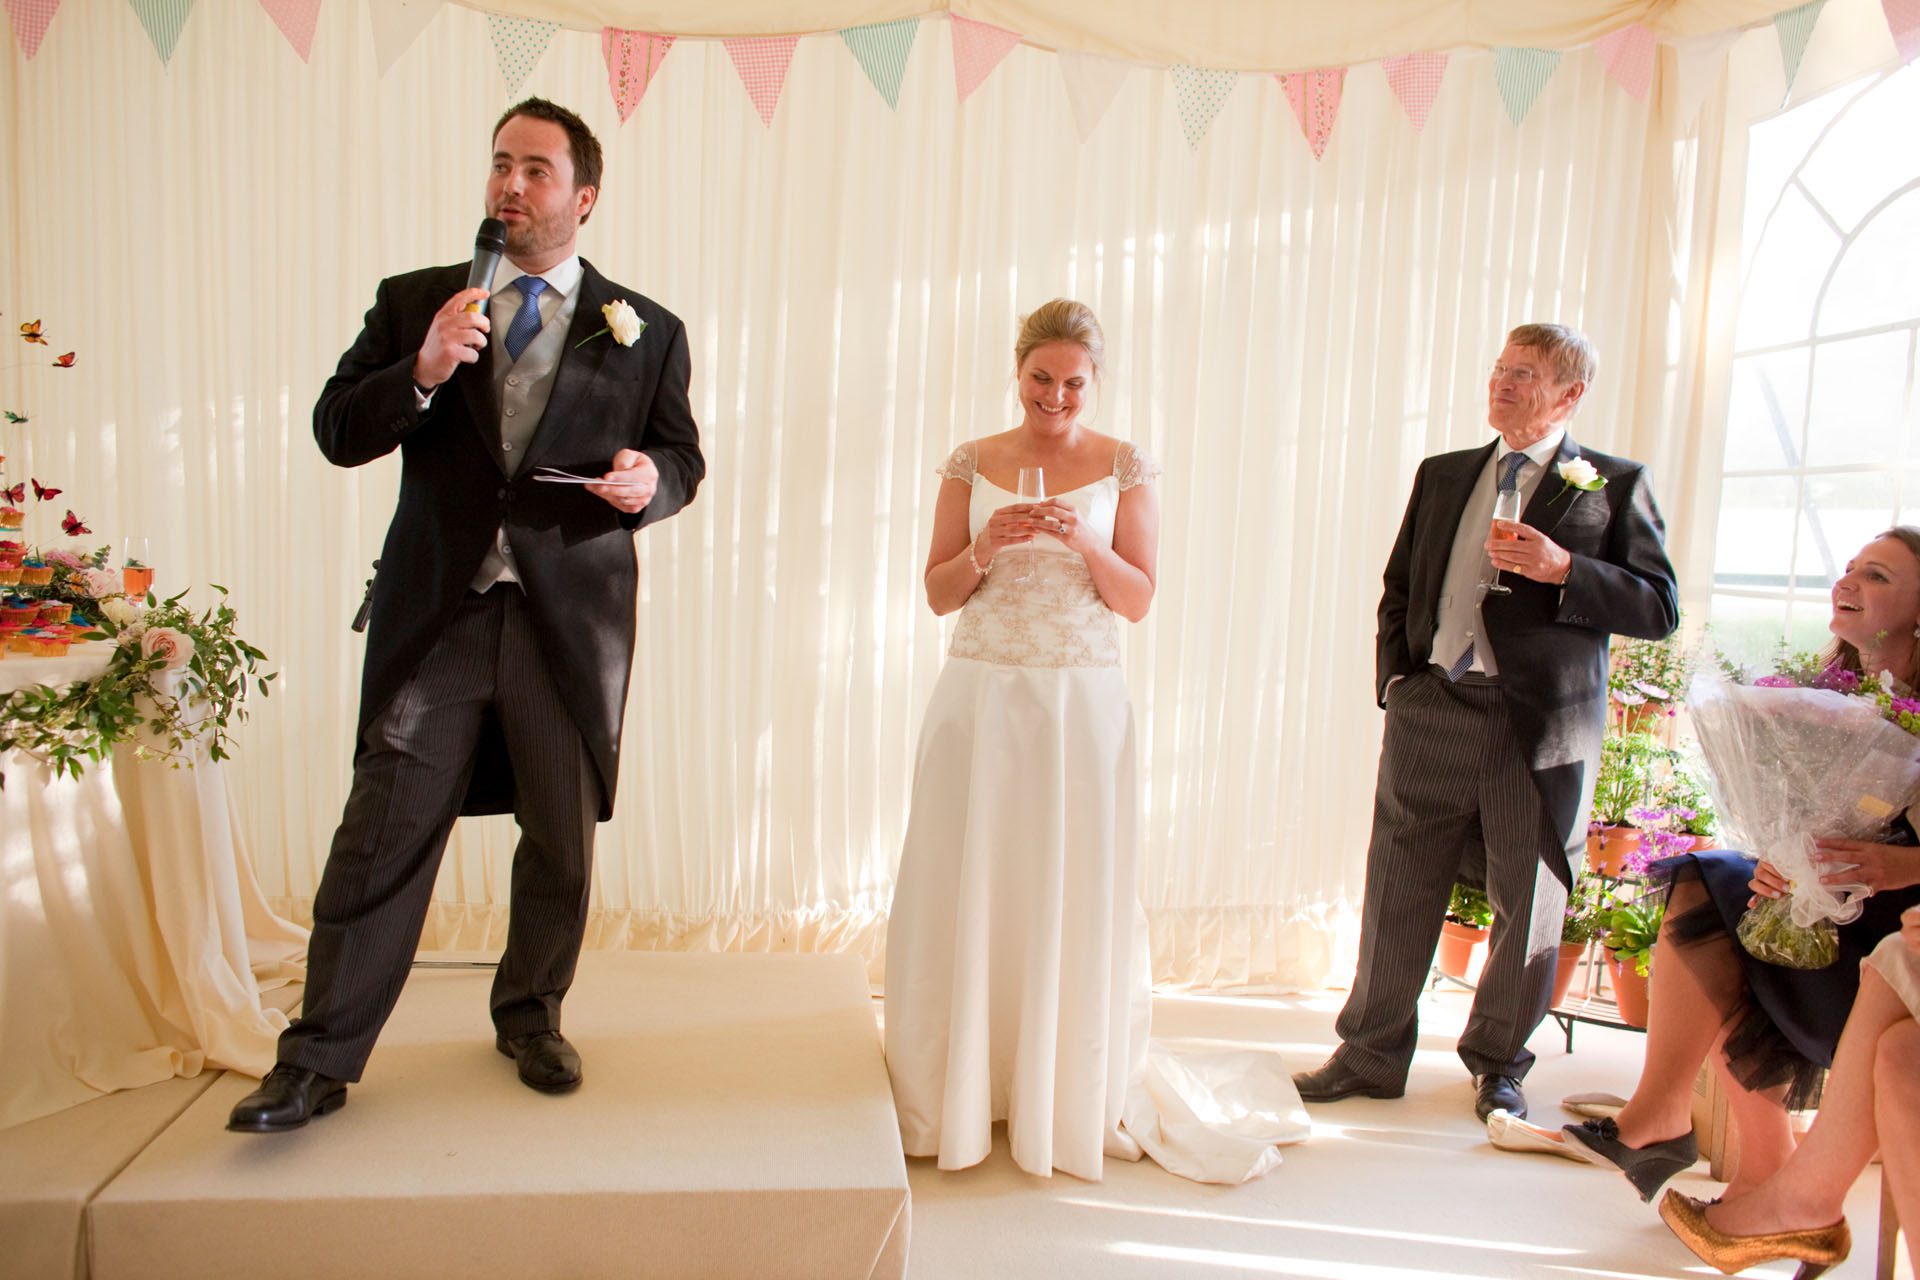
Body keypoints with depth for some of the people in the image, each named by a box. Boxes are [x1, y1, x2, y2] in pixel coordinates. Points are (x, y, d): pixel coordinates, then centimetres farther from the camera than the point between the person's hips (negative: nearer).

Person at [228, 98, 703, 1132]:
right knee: (381, 836, 0)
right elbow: (337, 432, 5)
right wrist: (423, 371, -13)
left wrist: (651, 480, -12)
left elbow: (682, 456, 11)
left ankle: (530, 1018, 33)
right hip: (434, 612, 0)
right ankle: (318, 1061, 13)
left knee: (560, 841, 11)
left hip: (572, 620, 0)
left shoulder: (645, 331, 8)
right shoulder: (413, 301, 10)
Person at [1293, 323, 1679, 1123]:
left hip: (1543, 724, -2)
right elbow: (1399, 591, 19)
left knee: (1530, 911, 9)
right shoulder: (1442, 475, 14)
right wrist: (1394, 676, 5)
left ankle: (1497, 1065, 30)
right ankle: (1371, 1055, 23)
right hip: (1431, 712, 3)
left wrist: (1563, 569, -16)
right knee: (1397, 894, 7)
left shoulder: (1615, 485, 4)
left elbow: (1660, 608, -2)